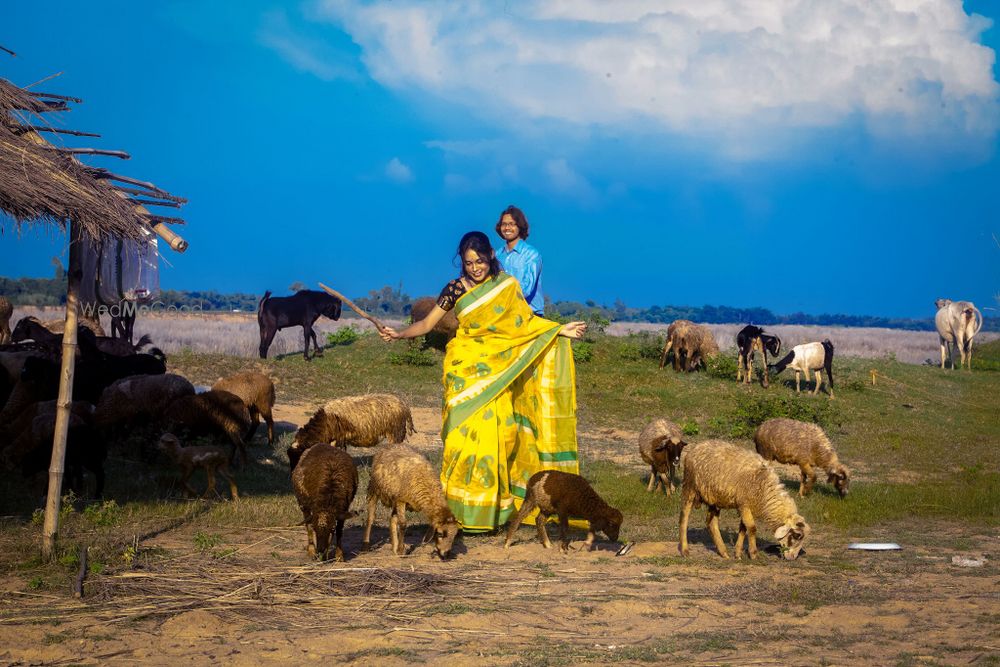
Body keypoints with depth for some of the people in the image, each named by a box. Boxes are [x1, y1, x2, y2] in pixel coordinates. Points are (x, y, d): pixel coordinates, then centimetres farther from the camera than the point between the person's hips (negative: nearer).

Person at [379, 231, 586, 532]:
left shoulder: (507, 285, 3)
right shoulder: (456, 289, -2)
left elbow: (524, 321, 13)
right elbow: (427, 323, -2)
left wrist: (558, 330, 7)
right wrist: (398, 334, -17)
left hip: (497, 373, 2)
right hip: (467, 370, -2)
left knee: (495, 435, -3)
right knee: (467, 436, -9)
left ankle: (494, 506, 6)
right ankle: (464, 510, -4)